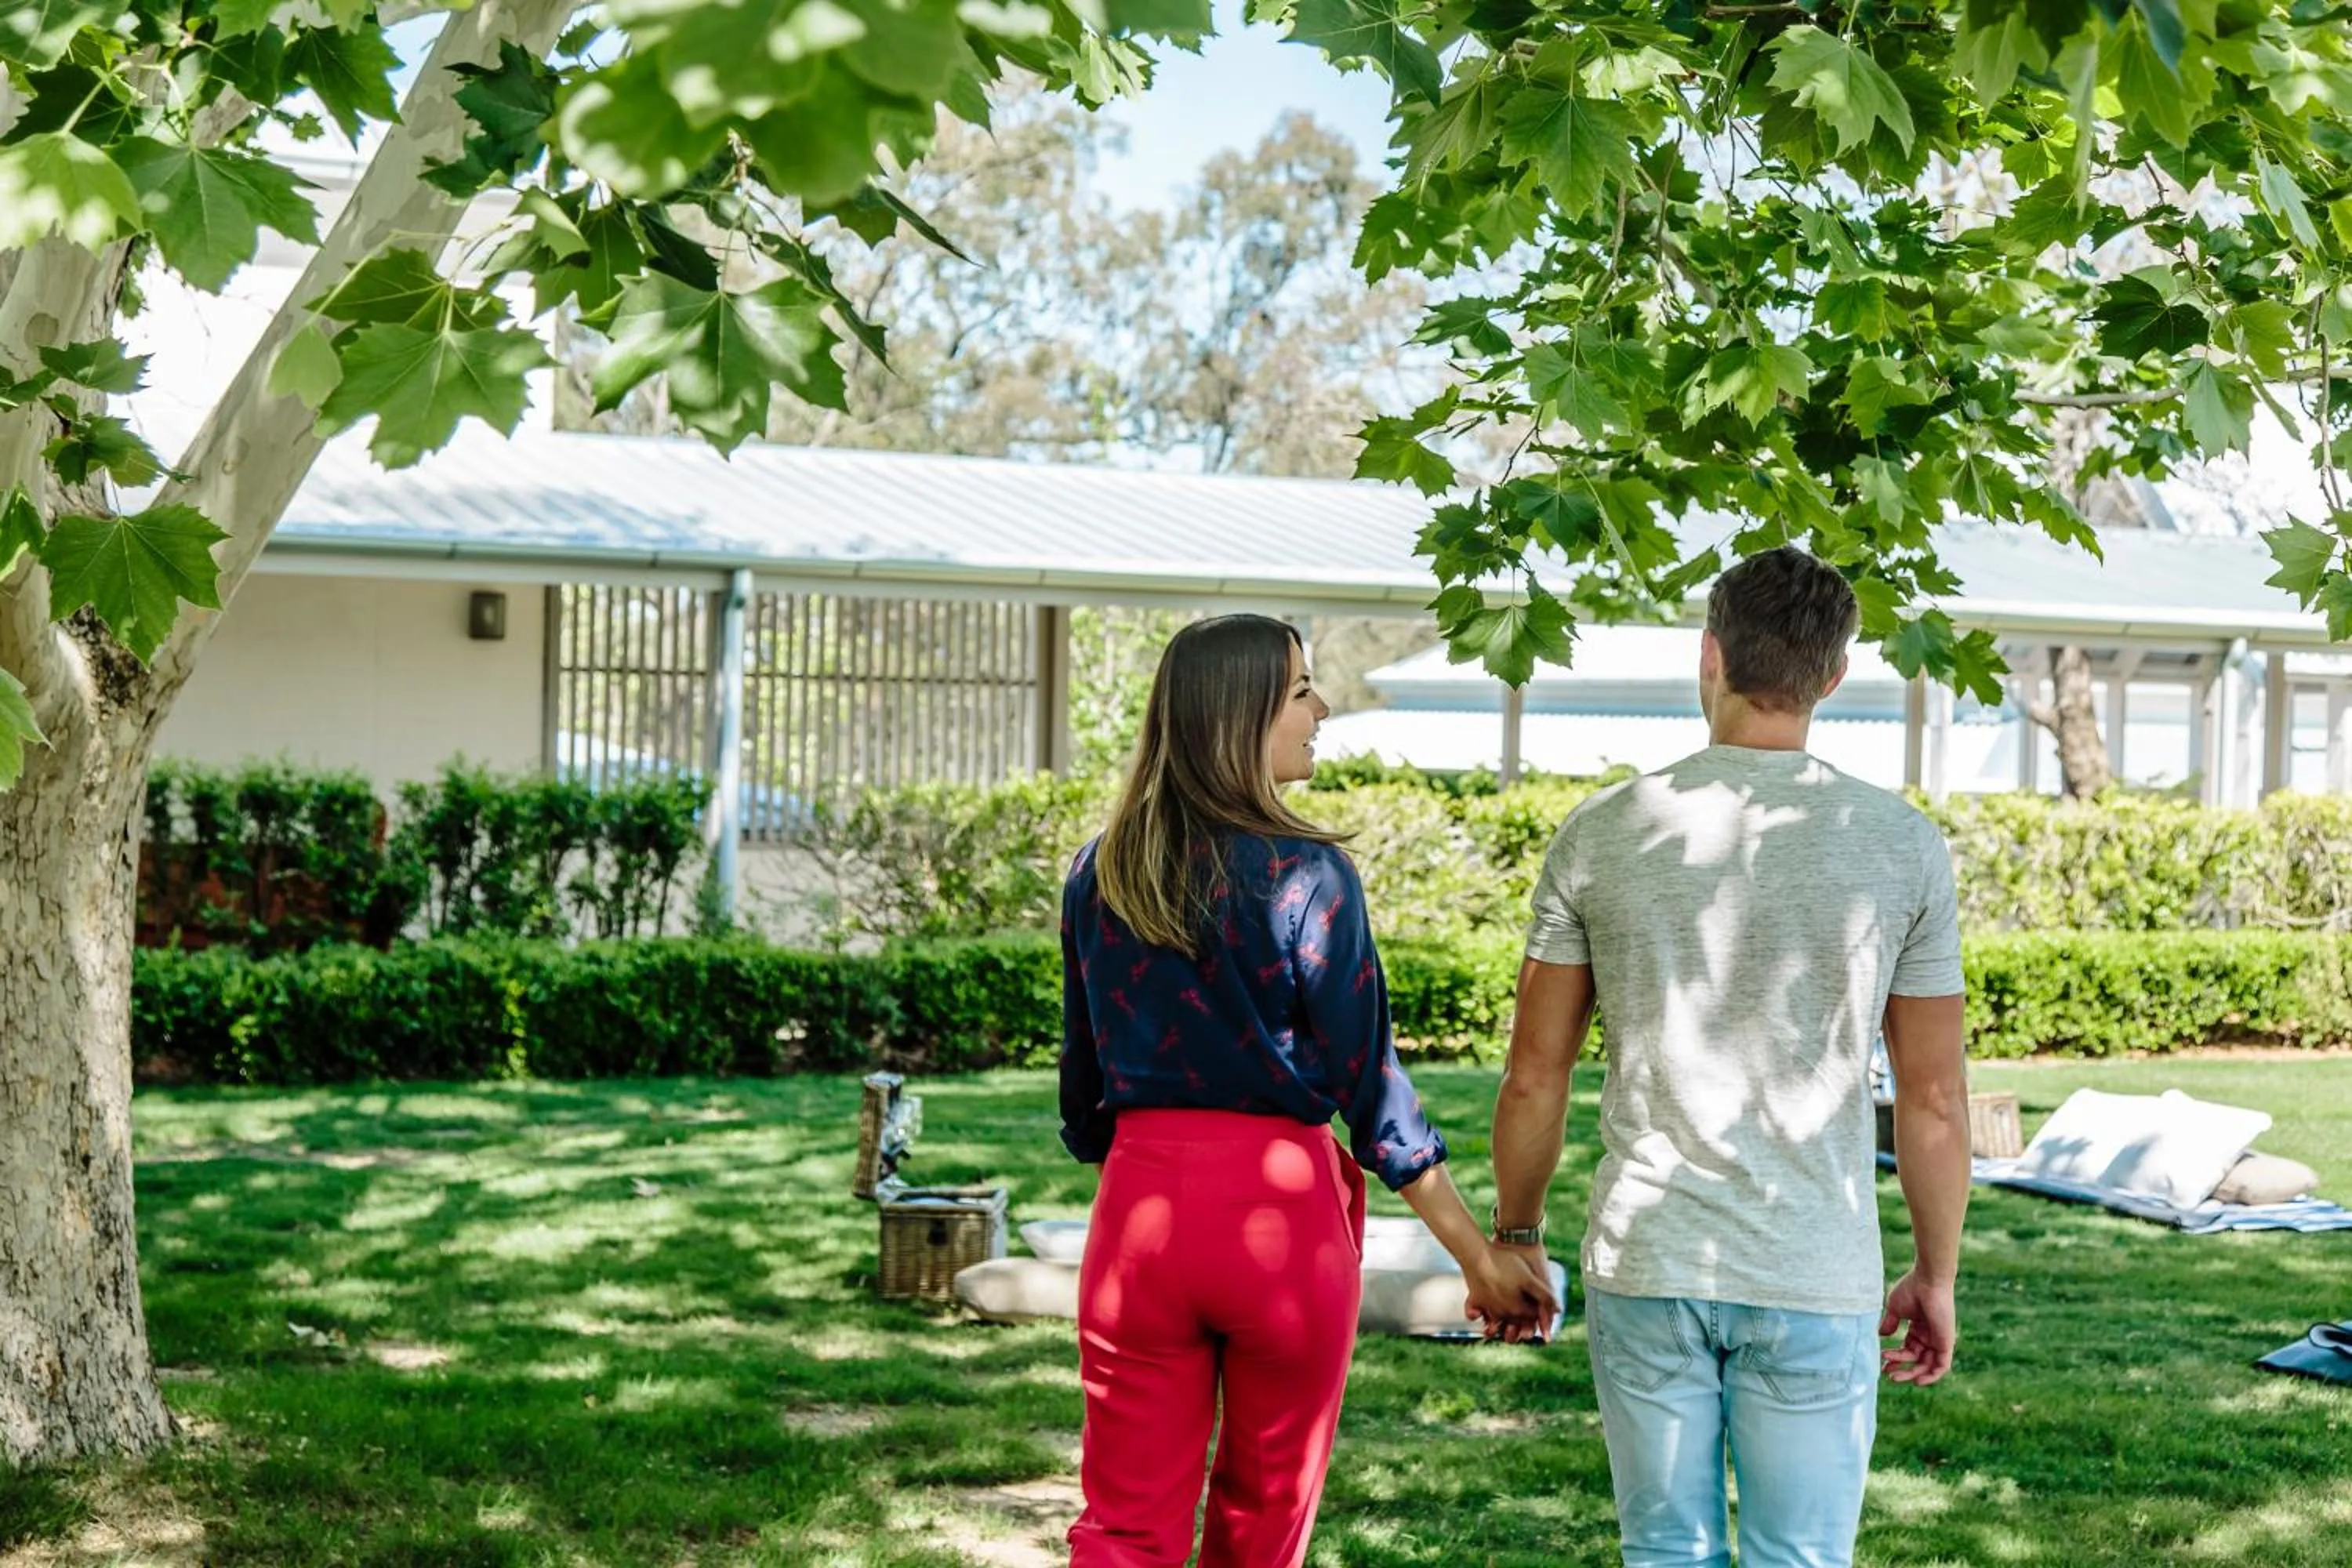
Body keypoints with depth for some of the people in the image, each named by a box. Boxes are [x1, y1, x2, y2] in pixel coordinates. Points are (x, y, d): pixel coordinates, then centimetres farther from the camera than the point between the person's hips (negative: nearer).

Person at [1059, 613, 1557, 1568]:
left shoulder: (1100, 875, 4)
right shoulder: (1306, 876, -10)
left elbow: (1083, 1081, 11)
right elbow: (1368, 1087, -9)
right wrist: (1483, 1259, -3)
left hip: (1141, 1201, 3)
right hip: (1283, 1204, -3)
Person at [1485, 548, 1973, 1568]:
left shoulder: (1601, 835, -2)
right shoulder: (1902, 846, -4)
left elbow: (1533, 1078, 2)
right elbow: (1933, 1101, -1)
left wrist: (1515, 1238, 16)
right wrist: (1936, 1276, 12)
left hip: (1642, 1265, 1)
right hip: (1813, 1282, -1)